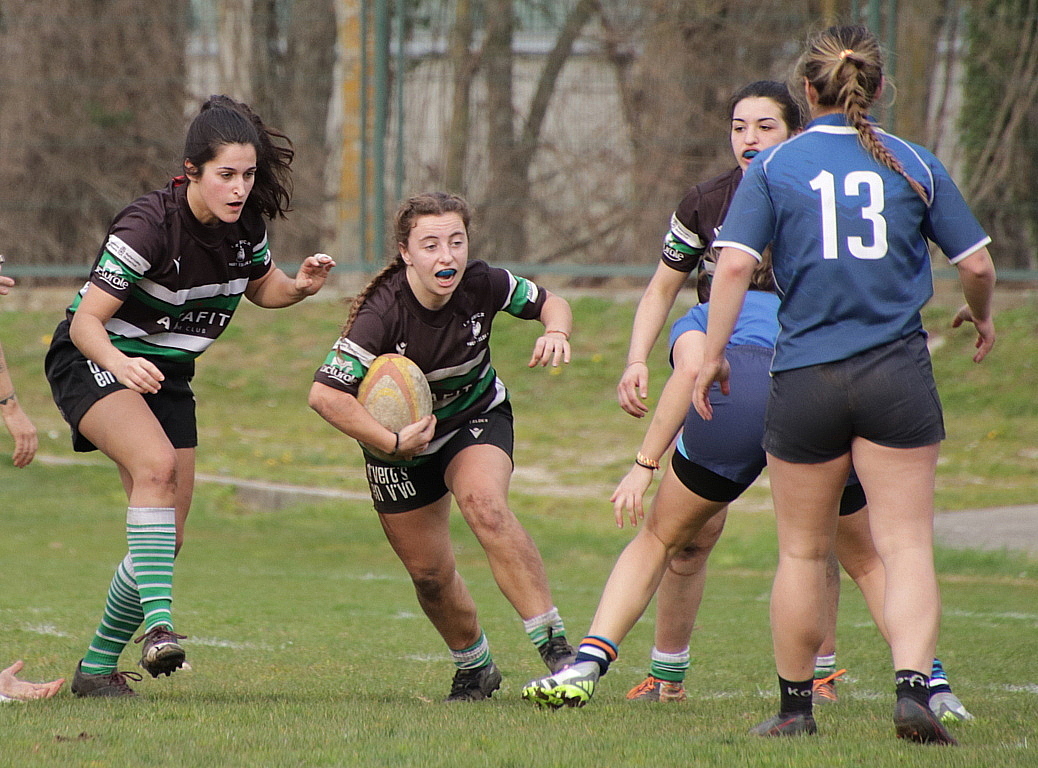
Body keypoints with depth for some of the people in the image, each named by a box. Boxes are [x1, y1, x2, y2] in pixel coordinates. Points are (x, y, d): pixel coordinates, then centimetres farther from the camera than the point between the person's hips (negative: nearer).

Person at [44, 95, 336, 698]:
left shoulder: (245, 224, -7)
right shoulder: (149, 225, -26)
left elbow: (261, 287, 14)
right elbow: (87, 320, -26)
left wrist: (301, 286, -8)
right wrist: (120, 363, -46)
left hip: (166, 373, 7)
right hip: (93, 360, -7)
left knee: (168, 534, 2)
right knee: (156, 463, -34)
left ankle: (98, 667, 16)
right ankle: (158, 625, -39)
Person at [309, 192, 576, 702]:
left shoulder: (482, 285, -22)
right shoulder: (383, 312, -32)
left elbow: (549, 302, -2)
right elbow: (325, 395, -35)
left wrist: (555, 332, -25)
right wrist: (392, 443, -36)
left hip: (477, 417, 0)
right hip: (402, 435, 0)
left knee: (485, 506, -30)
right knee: (429, 573, 4)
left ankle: (555, 646, -30)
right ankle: (475, 669, 32)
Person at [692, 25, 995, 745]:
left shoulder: (774, 166, 1)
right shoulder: (915, 164, 4)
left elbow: (735, 263, -9)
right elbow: (977, 262, 6)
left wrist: (712, 356, -1)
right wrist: (981, 316, 26)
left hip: (805, 380, 0)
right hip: (898, 376, 0)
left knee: (803, 552, 12)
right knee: (908, 547, -1)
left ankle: (795, 706, 20)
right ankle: (913, 688, -19)